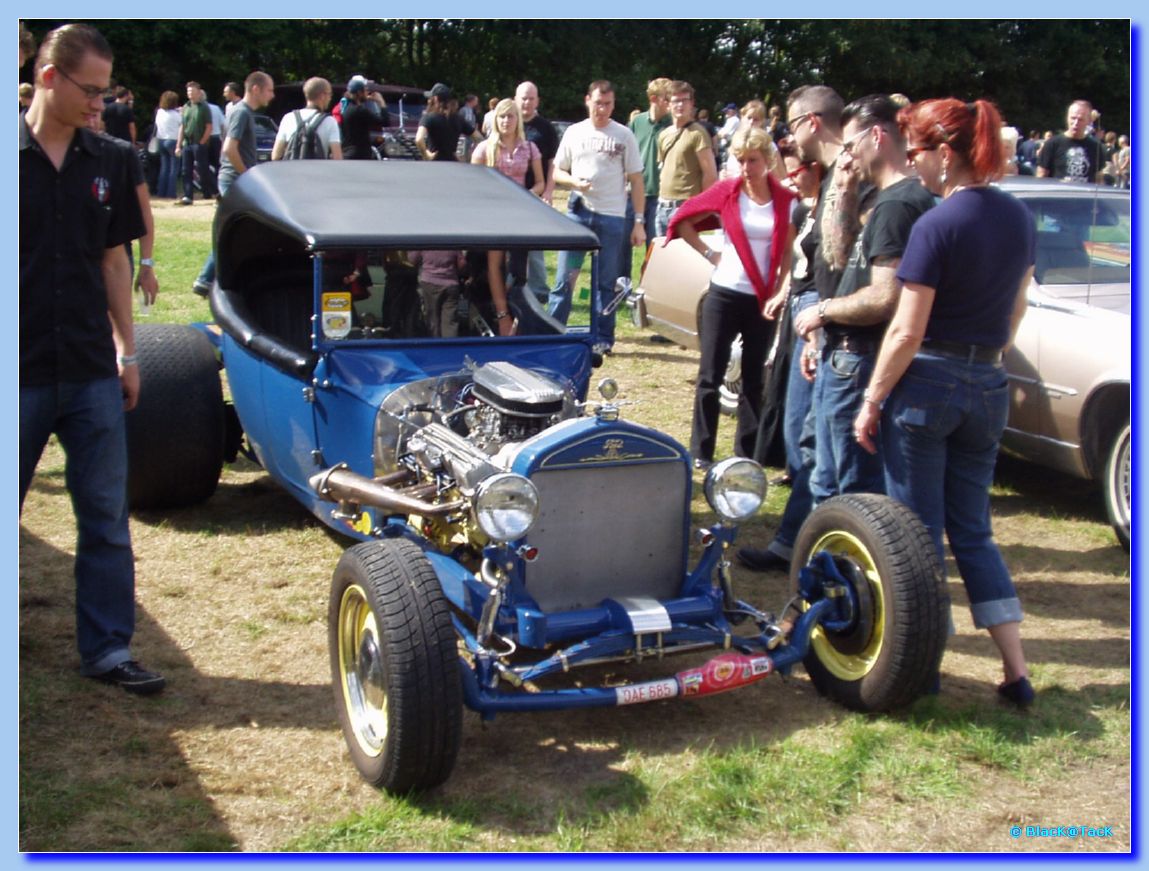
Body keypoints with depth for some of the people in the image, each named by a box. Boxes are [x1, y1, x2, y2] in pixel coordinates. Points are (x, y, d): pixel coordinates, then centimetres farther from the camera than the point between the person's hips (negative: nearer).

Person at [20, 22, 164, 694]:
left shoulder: (108, 162, 6)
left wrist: (127, 350, 10)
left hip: (91, 371, 3)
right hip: (21, 374, -3)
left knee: (107, 517, 6)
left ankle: (108, 650, 16)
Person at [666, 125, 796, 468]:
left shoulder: (786, 200, -1)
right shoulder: (726, 192, -2)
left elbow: (788, 253, 2)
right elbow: (682, 220, 6)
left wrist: (779, 293, -7)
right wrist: (710, 254, -1)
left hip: (764, 300, 1)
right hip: (724, 295, -1)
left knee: (754, 378, 9)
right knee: (710, 376, 2)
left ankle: (745, 452, 19)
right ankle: (701, 452, 10)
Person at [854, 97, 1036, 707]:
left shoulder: (937, 225, -17)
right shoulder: (1019, 218, 5)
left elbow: (907, 332, -17)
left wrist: (872, 402, -9)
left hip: (926, 383, -7)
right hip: (989, 388, 7)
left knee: (918, 532, 6)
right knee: (972, 530, 16)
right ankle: (1017, 672, 14)